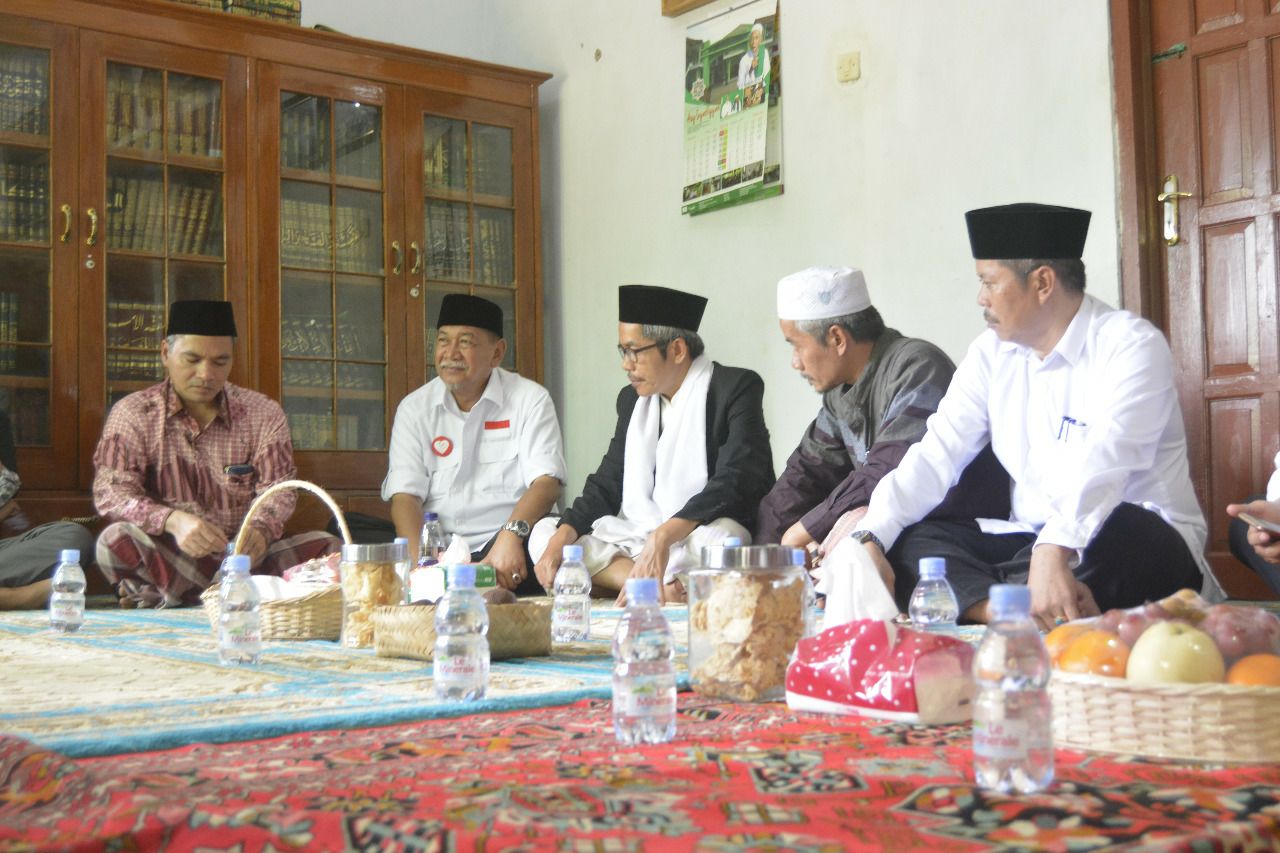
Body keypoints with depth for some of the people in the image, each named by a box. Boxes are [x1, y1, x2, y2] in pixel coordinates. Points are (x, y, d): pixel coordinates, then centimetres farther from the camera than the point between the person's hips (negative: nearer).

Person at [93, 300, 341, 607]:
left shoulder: (263, 412, 5)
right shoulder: (132, 414, 0)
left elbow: (278, 489, -1)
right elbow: (109, 492, -11)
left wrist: (261, 529, -26)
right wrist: (172, 520, -31)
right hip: (172, 557, -2)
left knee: (328, 547, -22)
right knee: (116, 540, -31)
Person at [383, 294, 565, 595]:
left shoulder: (530, 400, 4)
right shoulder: (414, 408, 10)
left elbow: (545, 482, -9)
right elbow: (405, 494, 0)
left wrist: (511, 535, -29)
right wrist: (419, 559, -19)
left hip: (511, 546, 0)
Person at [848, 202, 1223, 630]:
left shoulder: (1130, 345, -12)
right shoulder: (992, 353, 6)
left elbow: (1105, 463, -30)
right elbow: (935, 457, -2)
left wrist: (1054, 551, -46)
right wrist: (868, 539, -17)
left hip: (1140, 542, -5)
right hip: (1033, 542, 6)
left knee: (1113, 534, -38)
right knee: (910, 543, -16)